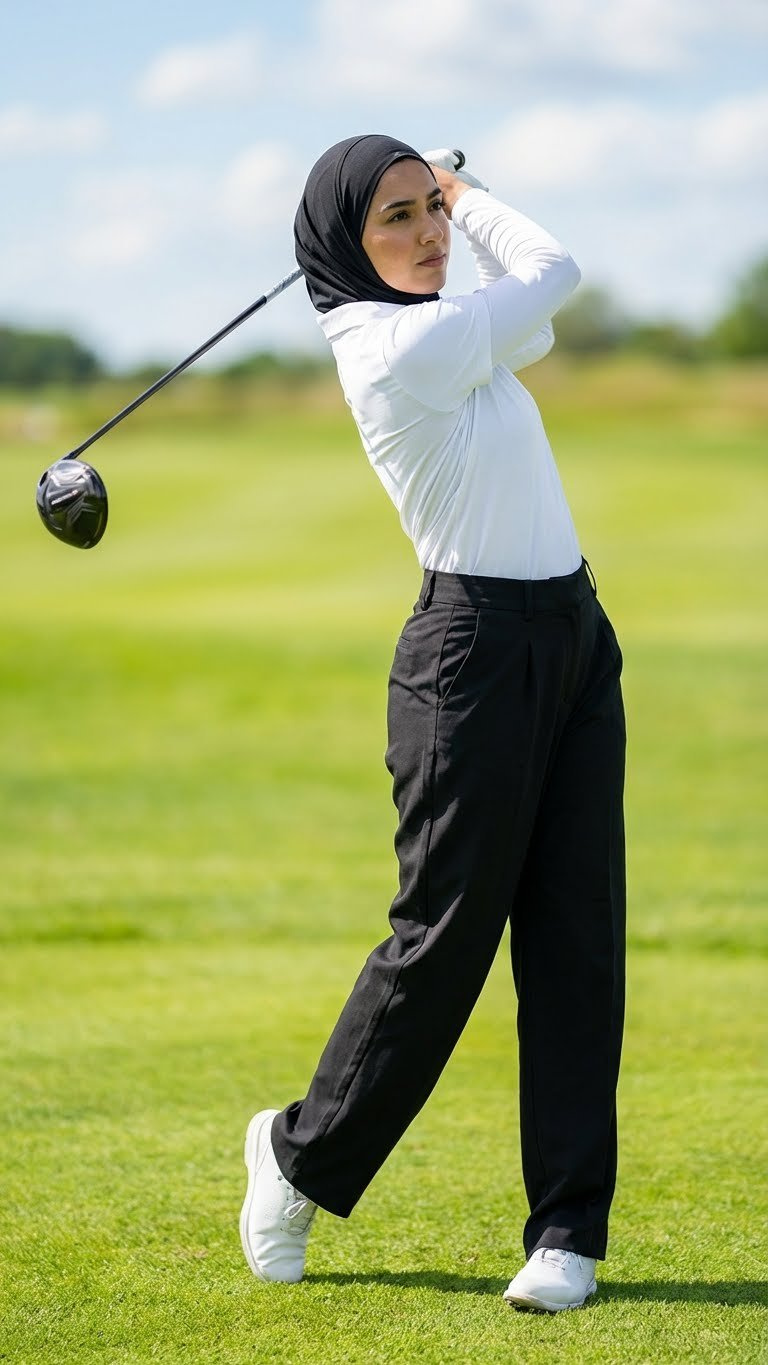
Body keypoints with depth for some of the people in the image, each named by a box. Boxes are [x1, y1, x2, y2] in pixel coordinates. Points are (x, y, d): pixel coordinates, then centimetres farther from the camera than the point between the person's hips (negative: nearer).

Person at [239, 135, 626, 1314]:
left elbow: (536, 316, 28)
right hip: (478, 650, -9)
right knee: (446, 930, -1)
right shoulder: (406, 348, -17)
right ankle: (304, 1152, 22)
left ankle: (569, 1228, 6)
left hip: (572, 635, 9)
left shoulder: (433, 327, 11)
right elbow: (555, 273, -8)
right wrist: (479, 205, 9)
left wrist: (457, 201, 19)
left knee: (578, 932, 3)